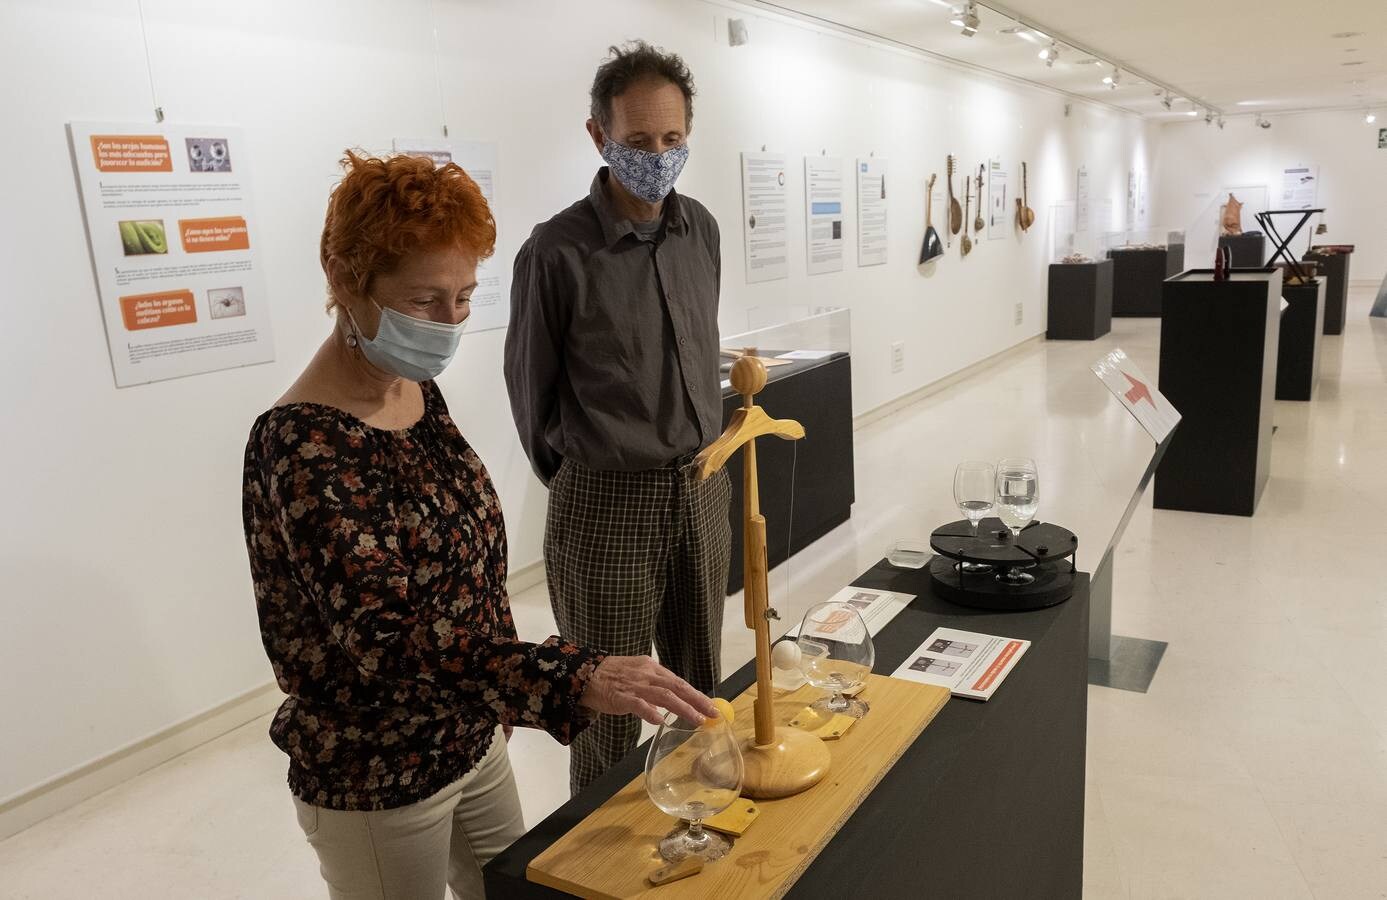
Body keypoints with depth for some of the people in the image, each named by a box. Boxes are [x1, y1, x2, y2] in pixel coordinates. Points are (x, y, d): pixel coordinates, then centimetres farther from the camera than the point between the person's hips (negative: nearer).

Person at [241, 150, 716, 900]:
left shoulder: (416, 392, -1)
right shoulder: (304, 447, -27)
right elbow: (390, 639, -34)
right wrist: (575, 680, -44)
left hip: (469, 738, 7)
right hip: (376, 779, -7)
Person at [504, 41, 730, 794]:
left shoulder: (701, 229, 3)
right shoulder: (556, 252, -15)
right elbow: (530, 389, -3)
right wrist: (574, 486, 8)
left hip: (704, 486, 6)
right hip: (610, 502, -5)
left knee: (699, 683, 20)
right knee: (610, 698, 9)